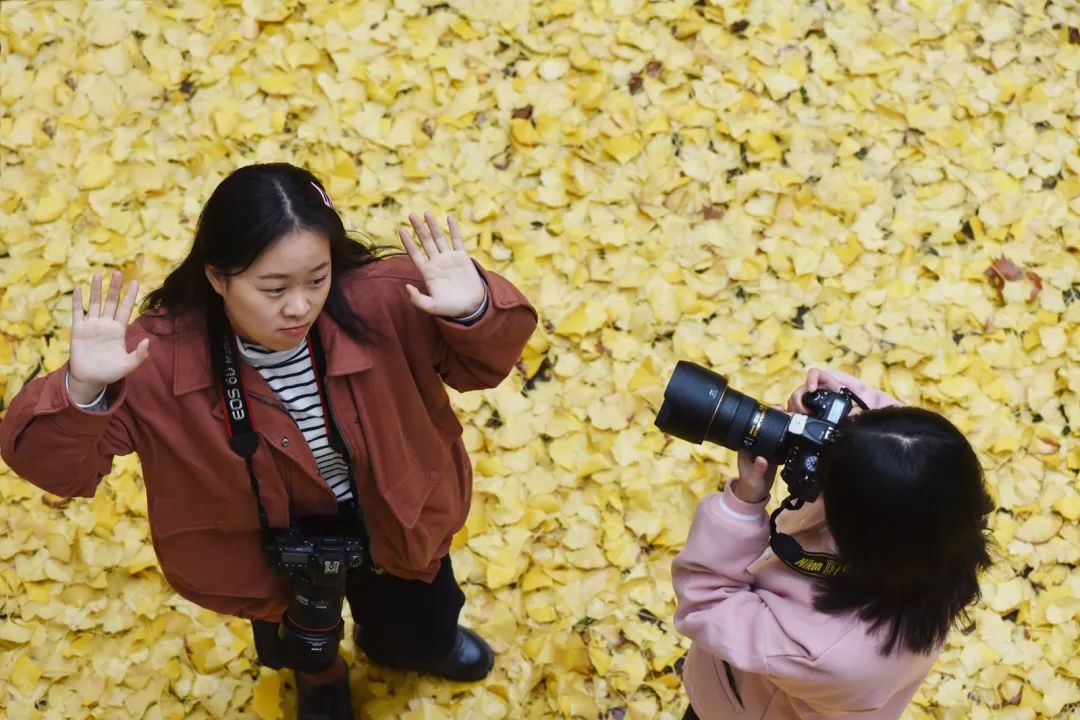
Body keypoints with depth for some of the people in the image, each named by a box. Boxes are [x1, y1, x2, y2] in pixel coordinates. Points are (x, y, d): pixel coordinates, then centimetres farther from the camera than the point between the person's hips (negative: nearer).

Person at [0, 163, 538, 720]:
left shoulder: (381, 302, -33)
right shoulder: (161, 356, -36)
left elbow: (482, 360, -21)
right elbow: (51, 462, -33)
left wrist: (474, 312, -46)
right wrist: (81, 391, -56)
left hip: (388, 515, 1)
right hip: (269, 545, -1)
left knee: (421, 628, 30)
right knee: (297, 646, 31)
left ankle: (401, 641, 71)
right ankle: (318, 674, 71)